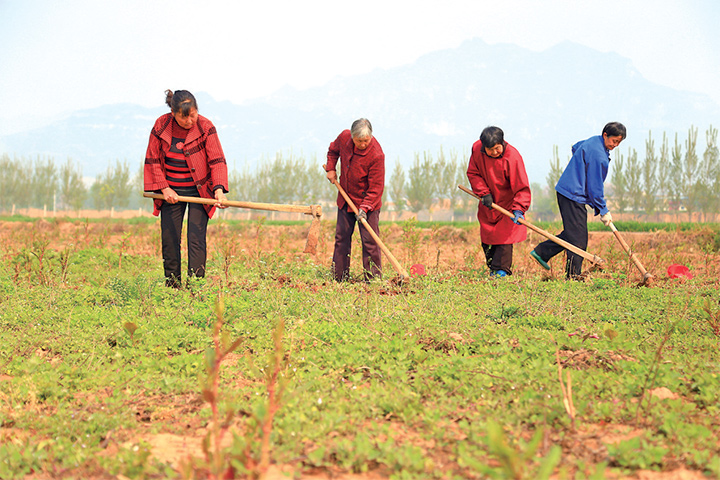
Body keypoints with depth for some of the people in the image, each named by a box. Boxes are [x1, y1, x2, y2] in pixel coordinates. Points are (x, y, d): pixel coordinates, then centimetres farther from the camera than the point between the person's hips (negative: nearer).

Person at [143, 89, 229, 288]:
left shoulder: (206, 128, -11)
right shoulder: (161, 126, -6)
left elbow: (217, 160, -15)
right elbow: (152, 160, 1)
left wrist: (219, 189, -29)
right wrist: (164, 188, -7)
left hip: (199, 191, -2)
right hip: (171, 193, 2)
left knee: (196, 239, -9)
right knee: (169, 240, 3)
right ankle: (172, 285, 14)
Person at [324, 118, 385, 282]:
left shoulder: (376, 155, -26)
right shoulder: (344, 137, -11)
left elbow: (376, 187, -22)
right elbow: (333, 150, 16)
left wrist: (364, 208, -30)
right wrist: (330, 168, 3)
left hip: (367, 201, -5)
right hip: (345, 199, 5)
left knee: (370, 241, -7)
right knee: (341, 238, 10)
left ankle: (373, 279, -1)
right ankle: (339, 277, 18)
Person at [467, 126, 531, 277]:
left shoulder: (512, 156, -26)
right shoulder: (477, 149, -15)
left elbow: (521, 186, -25)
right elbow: (473, 173, -2)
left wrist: (518, 209, -35)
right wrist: (483, 193, -15)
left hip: (507, 202, -4)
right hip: (488, 202, 4)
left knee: (504, 235, -12)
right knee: (486, 237, 9)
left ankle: (502, 270, -6)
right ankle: (492, 268, 22)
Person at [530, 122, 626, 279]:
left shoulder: (593, 141, 10)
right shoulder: (598, 155, -20)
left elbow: (575, 147, 32)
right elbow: (595, 186, -17)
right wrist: (603, 210, -9)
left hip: (566, 191, 10)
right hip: (574, 196, -10)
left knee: (572, 233, 16)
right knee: (578, 237, -7)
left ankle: (541, 252, 21)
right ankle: (573, 276, -3)